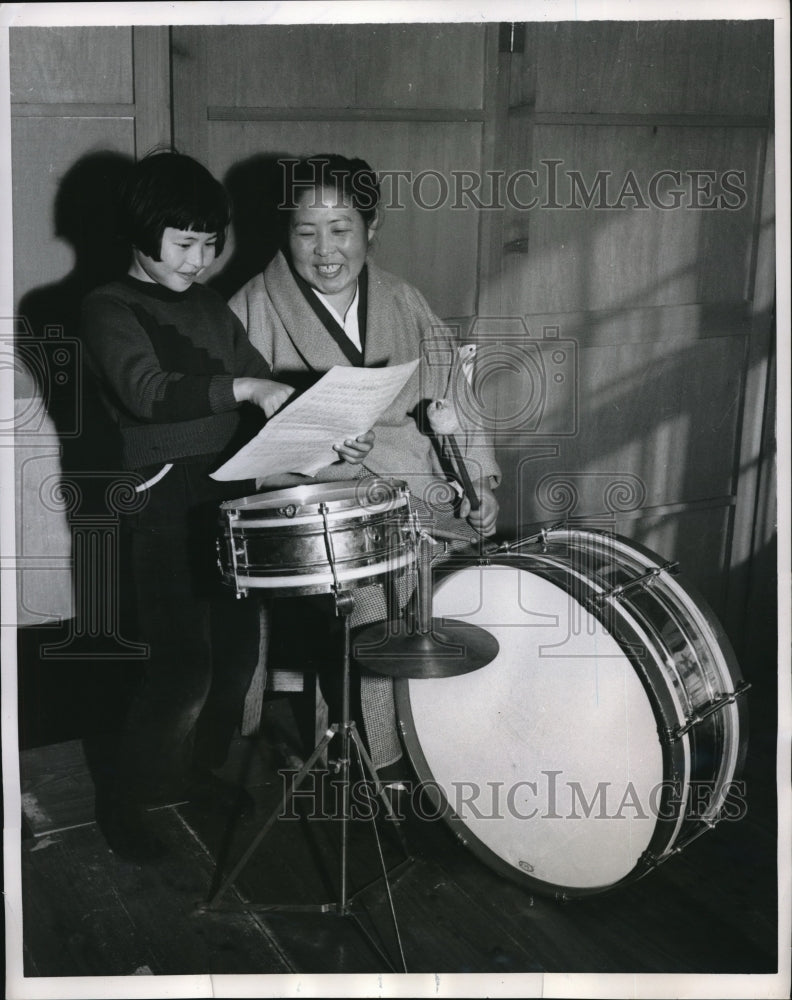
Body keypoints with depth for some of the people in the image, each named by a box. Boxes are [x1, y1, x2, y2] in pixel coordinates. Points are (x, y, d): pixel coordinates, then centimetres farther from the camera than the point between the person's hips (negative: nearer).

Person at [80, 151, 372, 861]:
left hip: (228, 494, 7)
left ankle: (196, 769, 34)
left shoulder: (211, 307, 15)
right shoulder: (109, 309, -4)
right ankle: (123, 797, 15)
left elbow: (268, 395, 13)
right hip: (161, 506, -6)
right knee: (184, 666, -8)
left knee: (238, 649, 10)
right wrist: (243, 389, -27)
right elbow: (147, 392, -23)